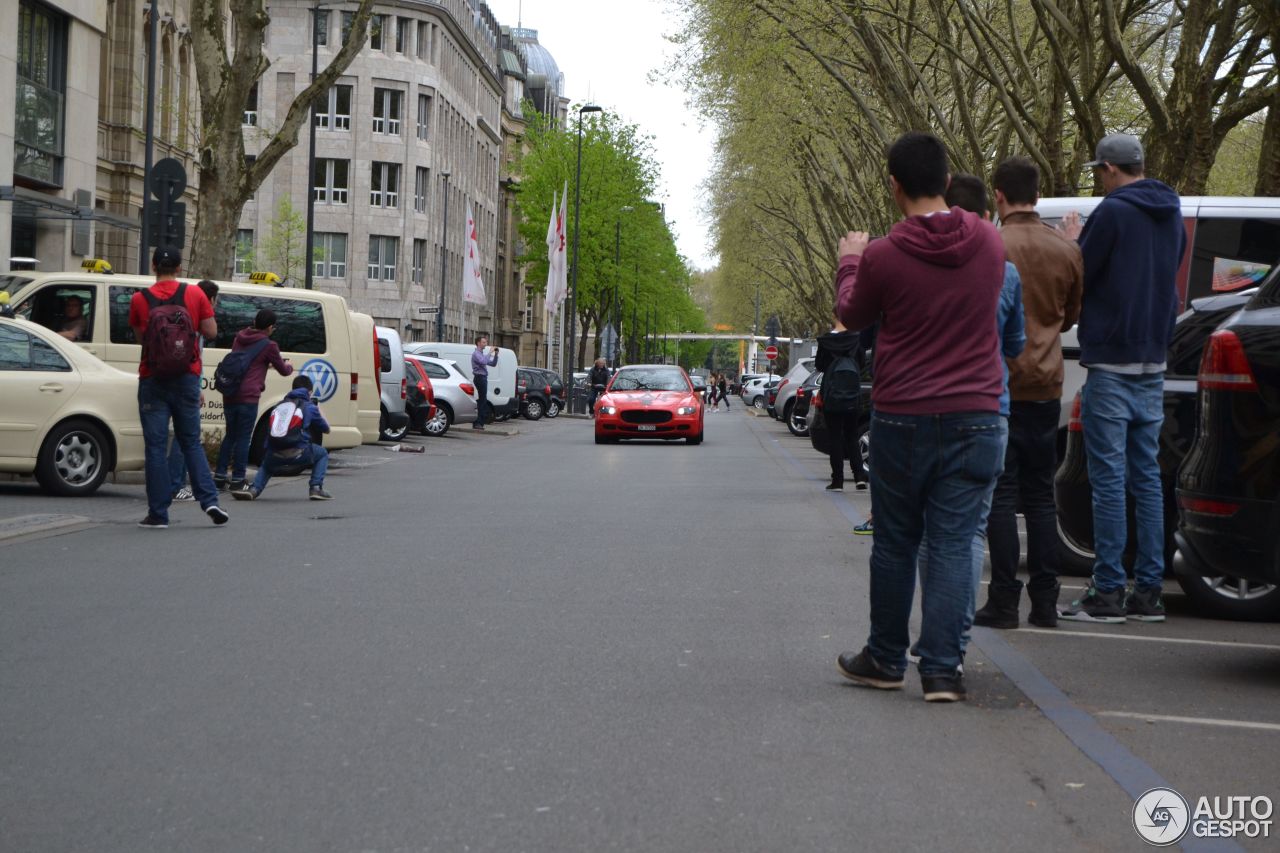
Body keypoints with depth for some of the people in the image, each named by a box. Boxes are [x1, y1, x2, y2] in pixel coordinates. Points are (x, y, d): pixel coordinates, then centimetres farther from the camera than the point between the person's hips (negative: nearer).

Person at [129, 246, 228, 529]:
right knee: (191, 442, 13)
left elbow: (139, 337, 8)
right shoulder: (195, 295, -3)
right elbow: (211, 332, 0)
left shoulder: (139, 299, -3)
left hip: (153, 380, -1)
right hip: (186, 378, 1)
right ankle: (209, 501, -1)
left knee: (155, 445, 2)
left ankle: (158, 513, 0)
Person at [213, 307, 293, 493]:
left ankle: (219, 476, 14)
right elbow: (283, 371, 8)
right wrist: (289, 366, 30)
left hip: (229, 395, 6)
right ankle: (237, 480, 0)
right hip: (248, 397, -6)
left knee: (230, 435, 16)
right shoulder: (268, 345, -4)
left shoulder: (239, 338, 14)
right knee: (243, 438, 0)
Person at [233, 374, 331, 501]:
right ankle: (316, 488, 11)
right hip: (298, 453, -4)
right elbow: (325, 428, 21)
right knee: (322, 454, 27)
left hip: (276, 454, 4)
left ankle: (254, 489, 13)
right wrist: (319, 412, 38)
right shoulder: (310, 407, 10)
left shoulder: (281, 405, 22)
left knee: (267, 464, 39)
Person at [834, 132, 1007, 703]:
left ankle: (886, 661, 22)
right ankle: (941, 668, 0)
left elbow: (853, 316, 7)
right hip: (974, 416, 2)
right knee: (954, 544, 3)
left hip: (901, 419, -2)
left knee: (895, 543, 11)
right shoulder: (989, 242, 0)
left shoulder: (883, 257, -12)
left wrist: (850, 260, 26)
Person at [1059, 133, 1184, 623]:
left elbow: (1079, 275, -9)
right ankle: (1148, 592, 12)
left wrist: (1070, 242, 9)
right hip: (1153, 362, 8)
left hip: (1111, 363, -8)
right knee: (1146, 477, 10)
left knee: (1108, 479, -5)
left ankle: (1108, 592, -3)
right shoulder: (1171, 214, 13)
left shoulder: (1114, 212, -13)